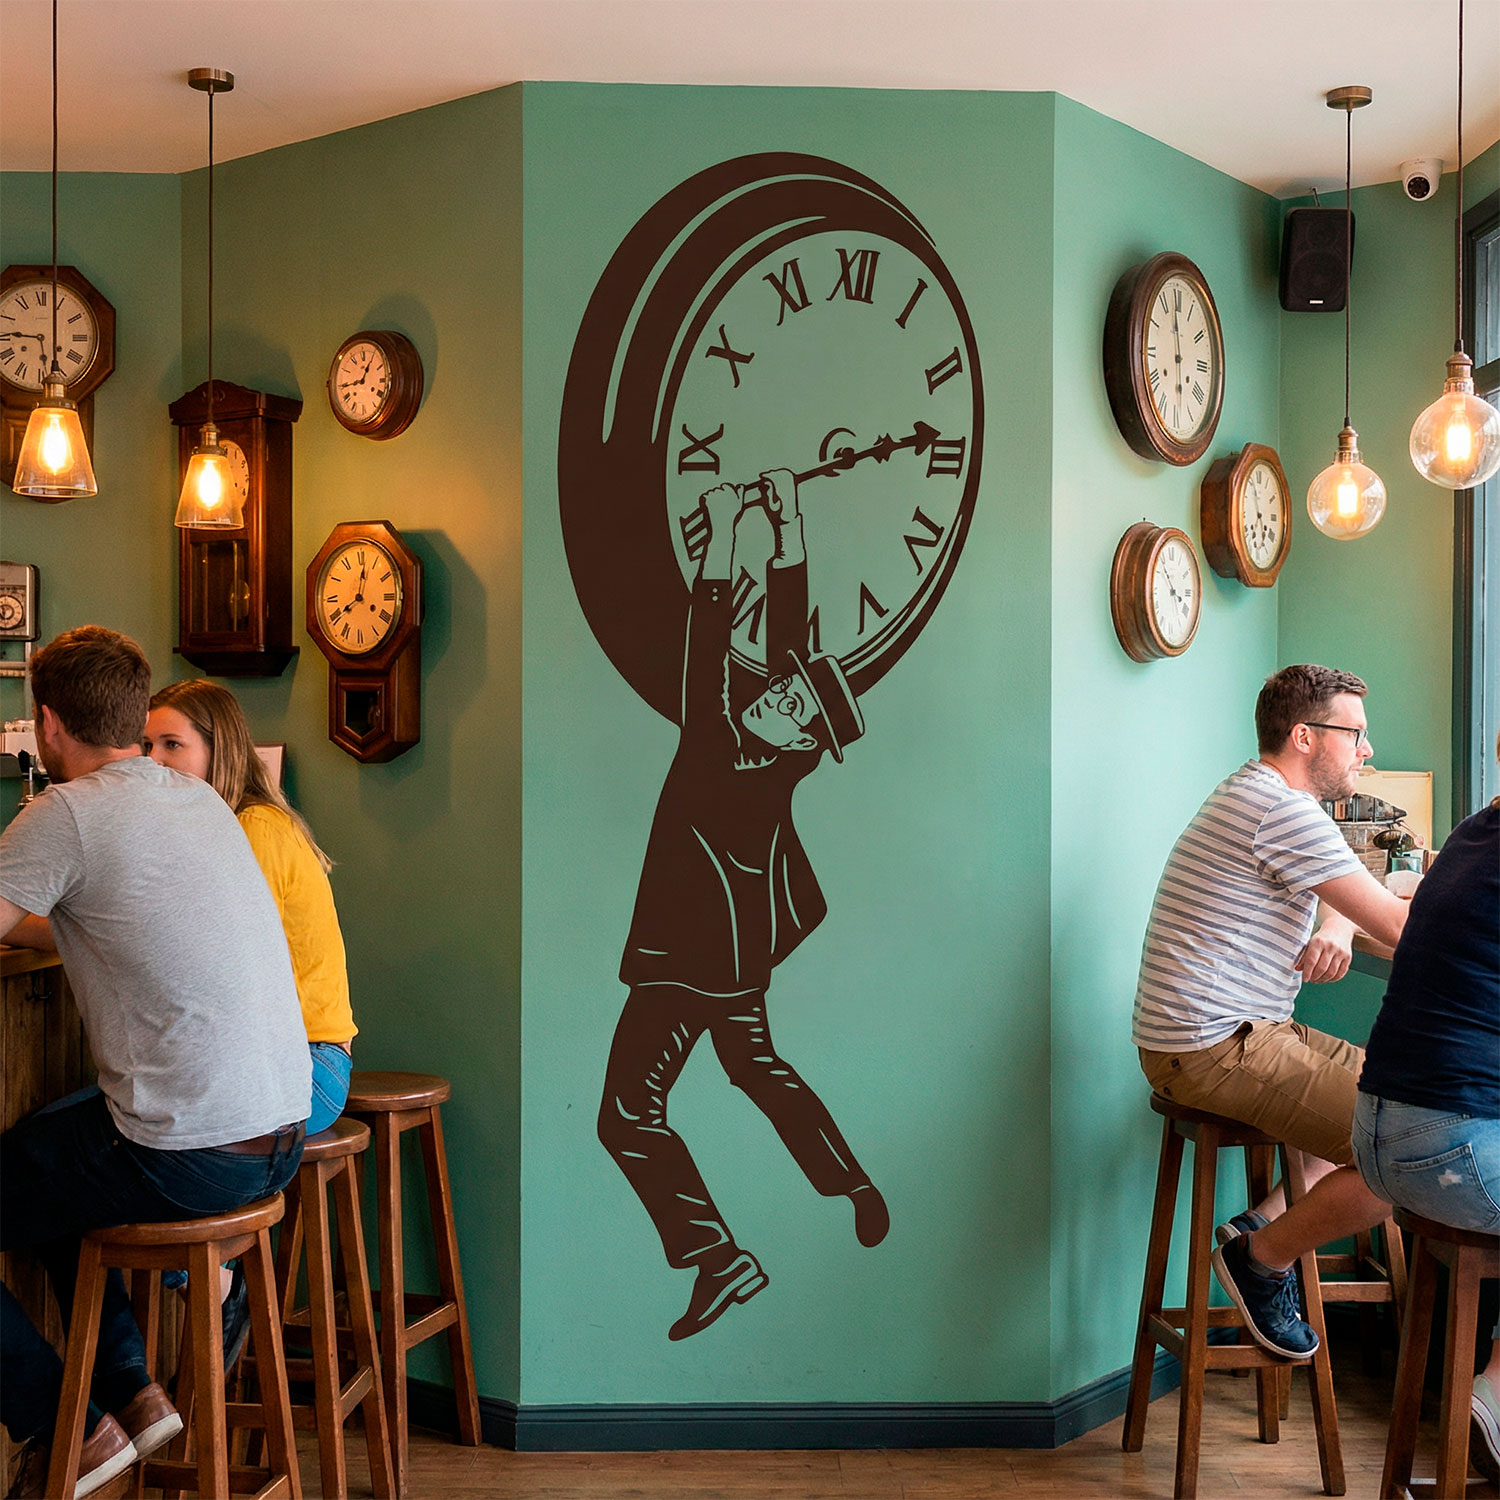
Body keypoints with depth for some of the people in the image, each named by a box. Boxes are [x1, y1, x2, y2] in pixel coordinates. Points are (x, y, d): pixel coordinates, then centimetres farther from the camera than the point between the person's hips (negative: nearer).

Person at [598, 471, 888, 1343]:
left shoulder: (725, 761, -27)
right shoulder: (786, 758, -10)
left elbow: (707, 659, -29)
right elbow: (789, 626, -6)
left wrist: (722, 539, -27)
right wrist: (788, 524, -6)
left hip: (691, 960, -9)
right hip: (738, 950, 9)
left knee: (630, 1113, -5)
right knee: (756, 1064, 28)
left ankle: (724, 1263, -8)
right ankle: (858, 1191, 33)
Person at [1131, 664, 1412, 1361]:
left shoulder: (1252, 794, 18)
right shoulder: (1282, 809, -16)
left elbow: (1349, 901, 23)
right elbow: (1400, 924, -13)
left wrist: (1334, 932, -1)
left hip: (1240, 1032, 11)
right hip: (1215, 1049, -11)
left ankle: (1266, 1221, 13)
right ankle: (1263, 1255, 1)